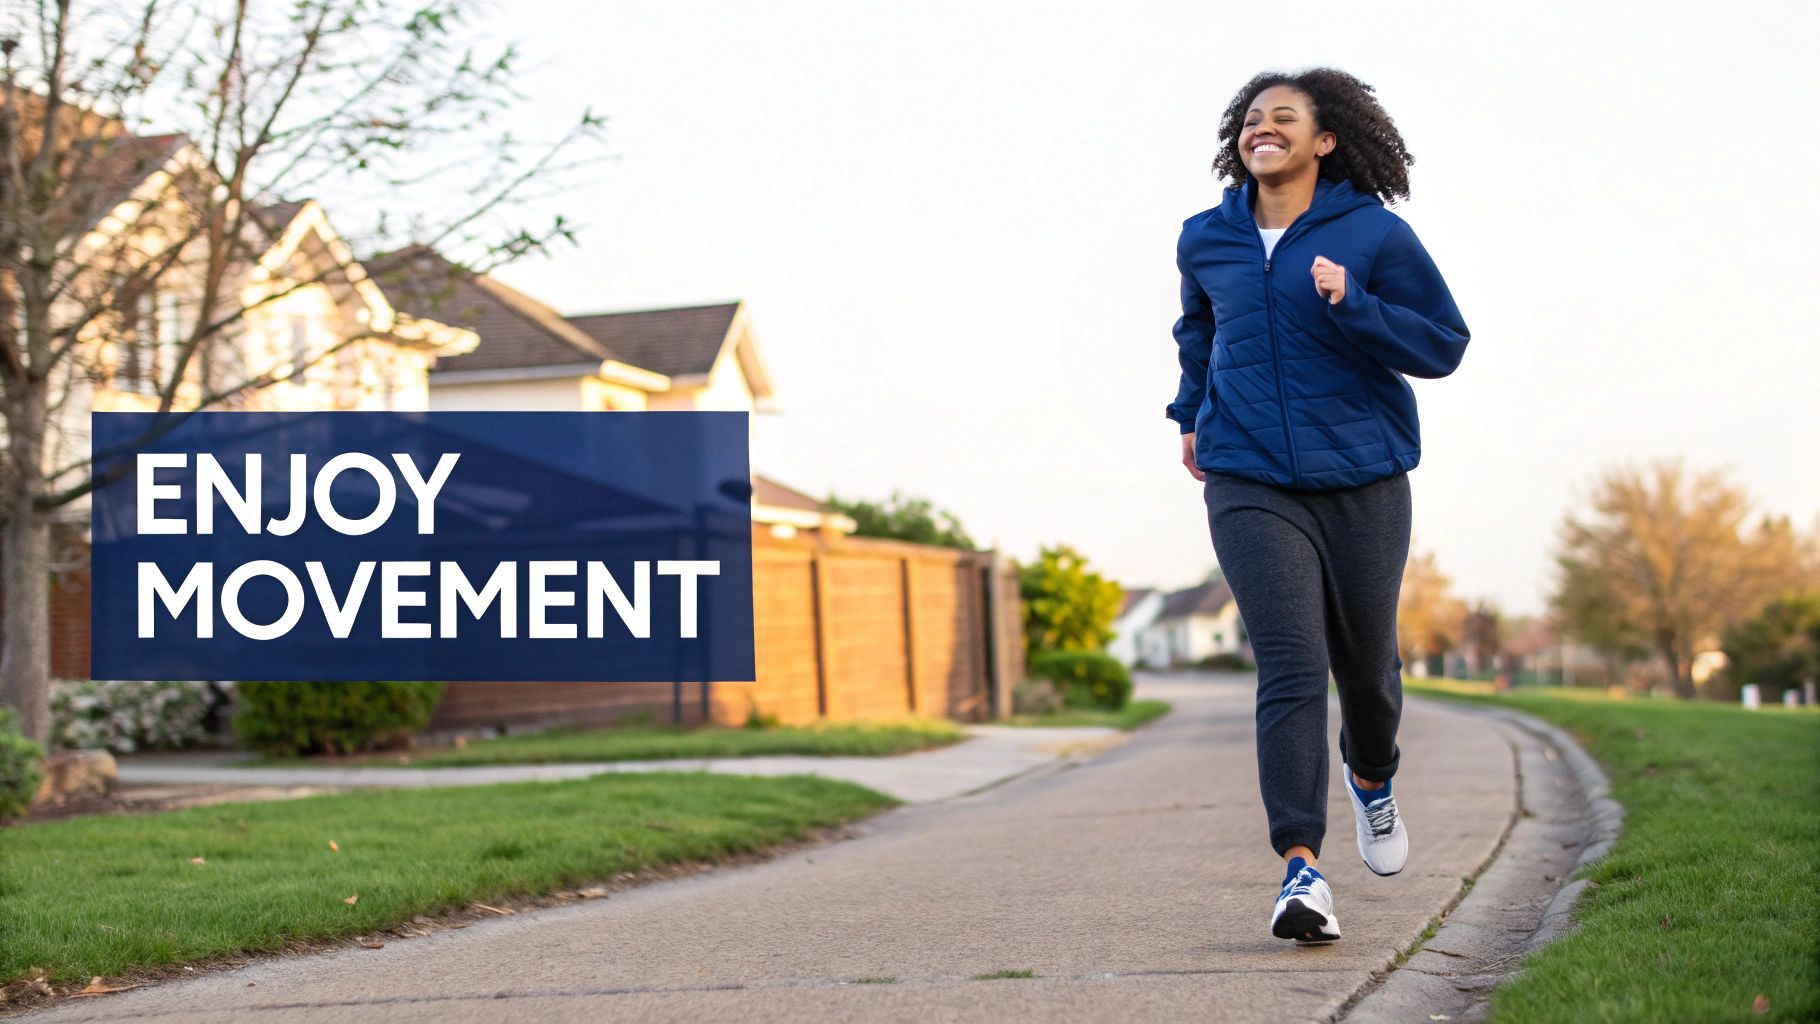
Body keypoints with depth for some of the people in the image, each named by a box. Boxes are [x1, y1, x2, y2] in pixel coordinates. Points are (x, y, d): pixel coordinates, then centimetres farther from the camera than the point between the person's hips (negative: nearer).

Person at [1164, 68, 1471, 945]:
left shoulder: (1374, 234, -1)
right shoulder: (1206, 241, 9)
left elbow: (1443, 344, -4)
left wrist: (1351, 305, -17)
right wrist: (1193, 413, 25)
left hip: (1362, 481, 0)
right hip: (1251, 485, 1)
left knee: (1365, 663, 11)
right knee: (1289, 668, -14)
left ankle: (1372, 778, 46)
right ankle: (1301, 868, -19)